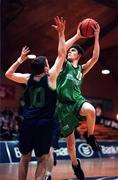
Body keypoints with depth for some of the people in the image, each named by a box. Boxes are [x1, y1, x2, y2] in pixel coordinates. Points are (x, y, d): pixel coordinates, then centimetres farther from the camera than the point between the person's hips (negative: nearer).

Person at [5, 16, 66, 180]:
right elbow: (62, 55, -2)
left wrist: (21, 59, 22)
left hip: (27, 123, 4)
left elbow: (8, 74, 21)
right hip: (44, 123, -4)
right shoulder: (50, 77, -4)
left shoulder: (28, 78, 6)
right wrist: (61, 33, 1)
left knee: (25, 157, 15)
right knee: (42, 159, 3)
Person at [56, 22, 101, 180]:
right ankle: (75, 164, 29)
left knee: (91, 110, -36)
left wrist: (96, 37, -5)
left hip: (77, 100, 1)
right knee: (70, 141, 4)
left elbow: (95, 57, 0)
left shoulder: (82, 69, 13)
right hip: (64, 104, -1)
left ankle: (91, 137, -10)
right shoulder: (64, 65, 7)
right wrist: (77, 35, -11)